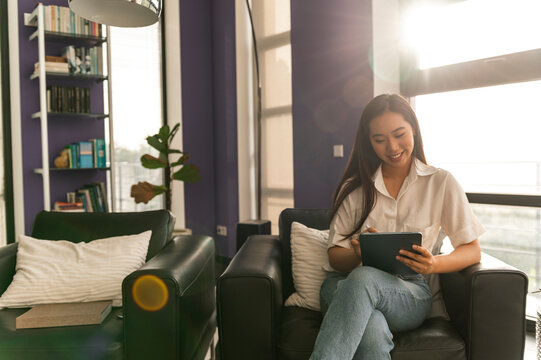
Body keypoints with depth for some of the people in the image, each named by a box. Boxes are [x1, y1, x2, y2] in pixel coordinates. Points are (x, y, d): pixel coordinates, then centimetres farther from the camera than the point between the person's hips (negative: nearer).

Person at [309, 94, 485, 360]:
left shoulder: (441, 183, 7)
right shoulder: (354, 188, 10)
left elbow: (472, 250, 6)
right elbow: (335, 256, 7)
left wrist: (436, 264, -16)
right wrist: (358, 254, -18)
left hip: (410, 292, 0)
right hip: (345, 285, 1)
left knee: (363, 279, -37)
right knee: (372, 330, -38)